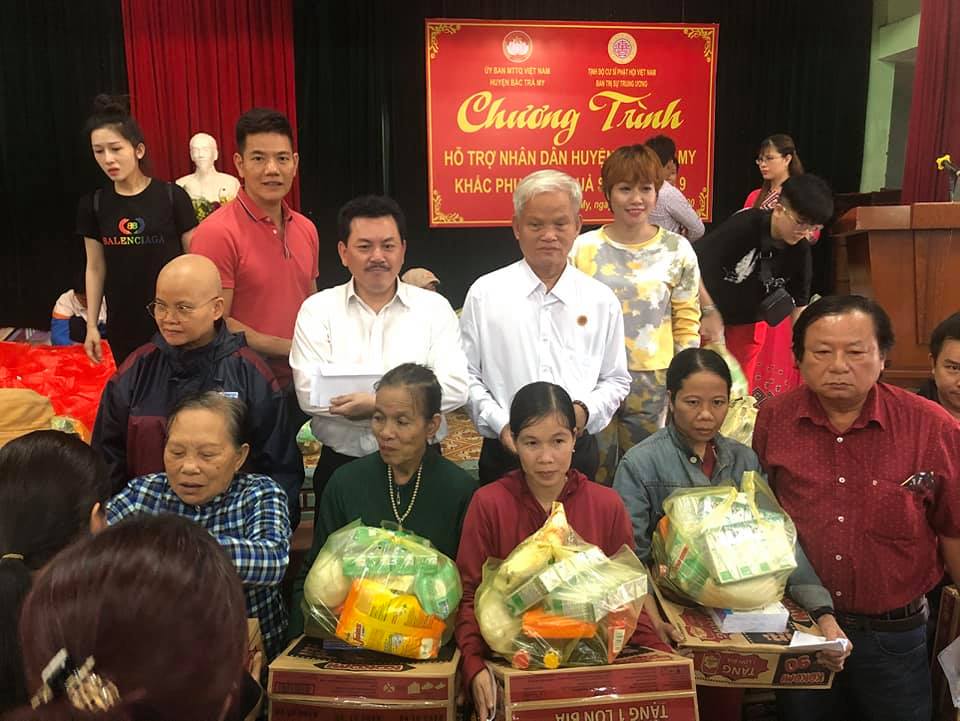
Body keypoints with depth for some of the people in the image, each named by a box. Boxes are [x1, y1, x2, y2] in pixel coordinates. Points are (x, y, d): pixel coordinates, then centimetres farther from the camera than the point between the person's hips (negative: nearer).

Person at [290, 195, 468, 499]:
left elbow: (454, 389, -6)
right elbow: (310, 394, -9)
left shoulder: (435, 307, 6)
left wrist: (378, 403, -17)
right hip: (341, 465, 0)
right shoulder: (317, 309, 4)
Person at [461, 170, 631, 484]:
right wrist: (500, 423, -12)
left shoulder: (601, 300, 4)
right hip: (505, 454, -1)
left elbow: (617, 380, 11)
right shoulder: (485, 293, 0)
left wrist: (586, 411, -7)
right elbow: (467, 376, 1)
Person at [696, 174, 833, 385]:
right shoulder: (744, 224, -24)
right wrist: (709, 311, -25)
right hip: (708, 318, -4)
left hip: (749, 324, 5)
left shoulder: (800, 251, -8)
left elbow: (799, 303, 3)